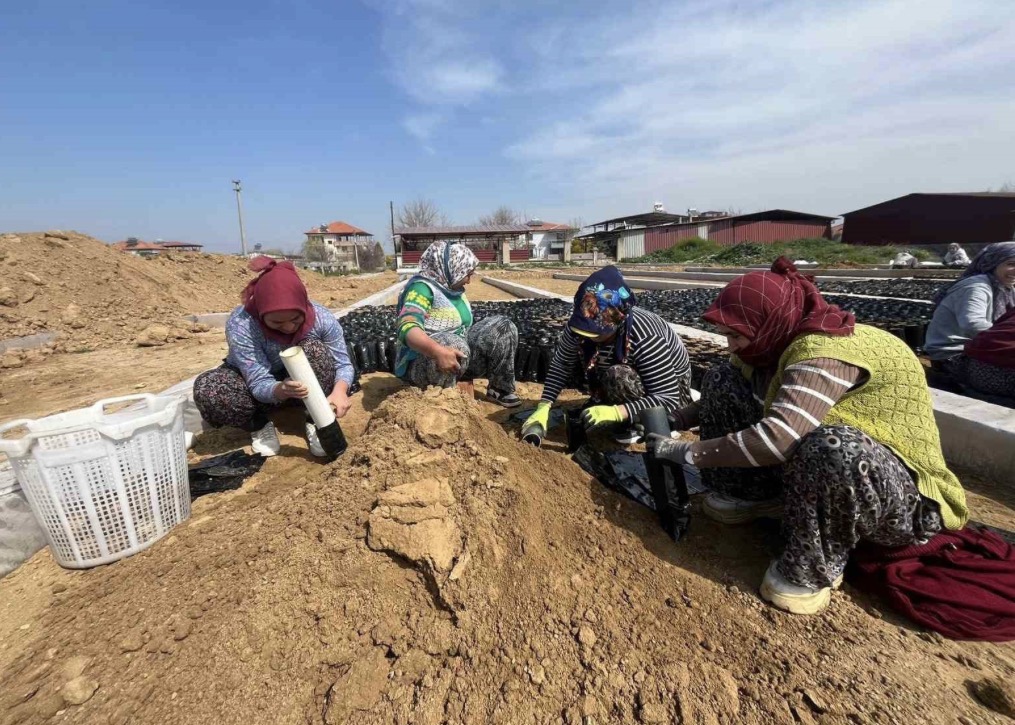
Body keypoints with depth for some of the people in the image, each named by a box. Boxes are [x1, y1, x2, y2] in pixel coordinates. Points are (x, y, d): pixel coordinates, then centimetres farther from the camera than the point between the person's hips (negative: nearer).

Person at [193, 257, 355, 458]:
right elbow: (260, 384, -32)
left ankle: (315, 422, -13)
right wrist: (281, 390, -56)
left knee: (316, 349, -32)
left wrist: (339, 390, -45)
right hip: (257, 385, 0)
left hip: (304, 382, 1)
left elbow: (343, 364, -23)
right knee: (206, 388, -30)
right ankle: (260, 426, -3)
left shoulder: (321, 317, -27)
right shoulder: (240, 325, -32)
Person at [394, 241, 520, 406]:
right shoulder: (423, 288, -15)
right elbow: (408, 328, -32)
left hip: (457, 358, 9)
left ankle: (500, 390, 2)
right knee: (454, 344, -40)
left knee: (502, 326, 0)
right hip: (421, 363, -8)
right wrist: (438, 351, -49)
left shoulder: (454, 288, 11)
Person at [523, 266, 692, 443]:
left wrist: (616, 412, -49)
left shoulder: (645, 338, -38)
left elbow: (668, 399, -37)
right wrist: (544, 406, -23)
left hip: (671, 384, -7)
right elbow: (561, 364, -11)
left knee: (619, 378, -33)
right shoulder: (580, 325, -23)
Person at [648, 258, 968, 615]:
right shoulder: (777, 342, -5)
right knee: (721, 380, 0)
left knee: (831, 447, -45)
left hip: (902, 492, -8)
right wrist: (676, 420, -4)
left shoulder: (825, 351, -30)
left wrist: (687, 452, -32)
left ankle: (814, 568, -16)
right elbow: (725, 397, 9)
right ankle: (755, 496, 7)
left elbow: (775, 439, -43)